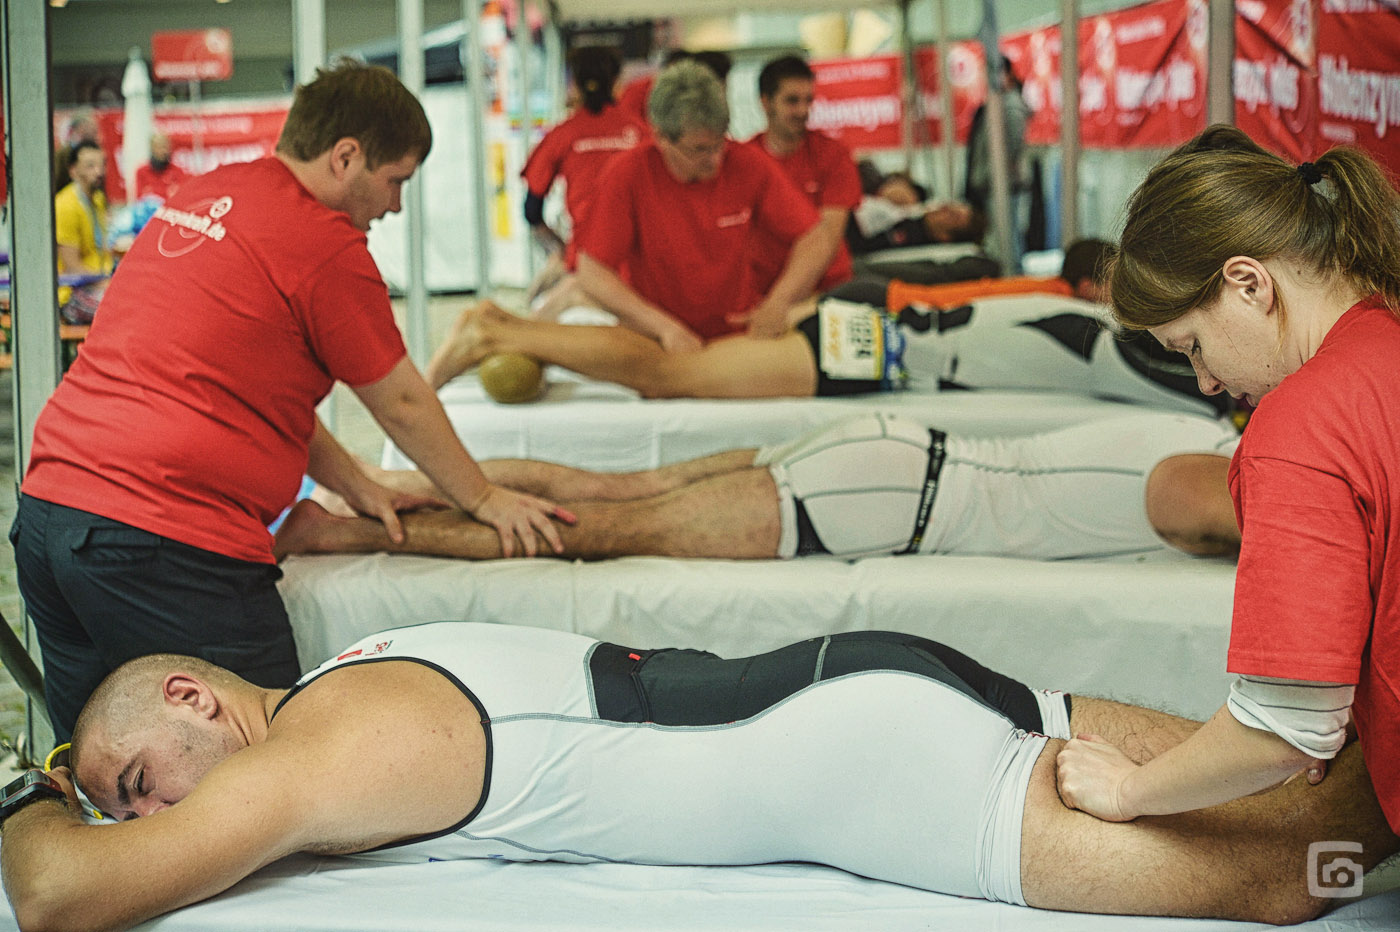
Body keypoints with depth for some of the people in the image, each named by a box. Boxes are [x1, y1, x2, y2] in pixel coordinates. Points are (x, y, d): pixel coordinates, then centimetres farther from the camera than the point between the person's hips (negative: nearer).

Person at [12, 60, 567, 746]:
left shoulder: (198, 196, 18)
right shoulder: (324, 243, -7)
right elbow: (400, 404, 5)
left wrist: (356, 488, 25)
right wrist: (485, 500, 20)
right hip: (170, 547, -9)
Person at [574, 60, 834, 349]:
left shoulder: (749, 165, -7)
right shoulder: (628, 174, -13)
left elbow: (813, 242, -3)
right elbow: (592, 274, -16)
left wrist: (778, 303, -21)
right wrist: (664, 326, -25)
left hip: (740, 333, 4)